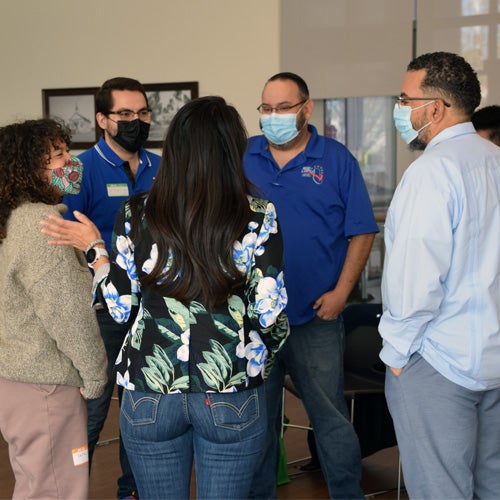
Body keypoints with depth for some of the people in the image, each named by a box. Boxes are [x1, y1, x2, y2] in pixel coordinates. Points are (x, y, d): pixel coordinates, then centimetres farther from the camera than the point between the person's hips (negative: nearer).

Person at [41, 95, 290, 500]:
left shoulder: (136, 215, -5)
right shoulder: (259, 218, -8)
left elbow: (120, 307, -1)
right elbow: (269, 314, -7)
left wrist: (94, 248, 14)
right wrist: (264, 356, 14)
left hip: (150, 394, 1)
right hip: (232, 399, -1)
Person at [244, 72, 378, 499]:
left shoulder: (336, 159, 0)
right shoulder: (242, 158, 5)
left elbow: (362, 232, -1)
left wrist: (341, 292, -9)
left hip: (316, 317, -2)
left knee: (330, 416, 5)